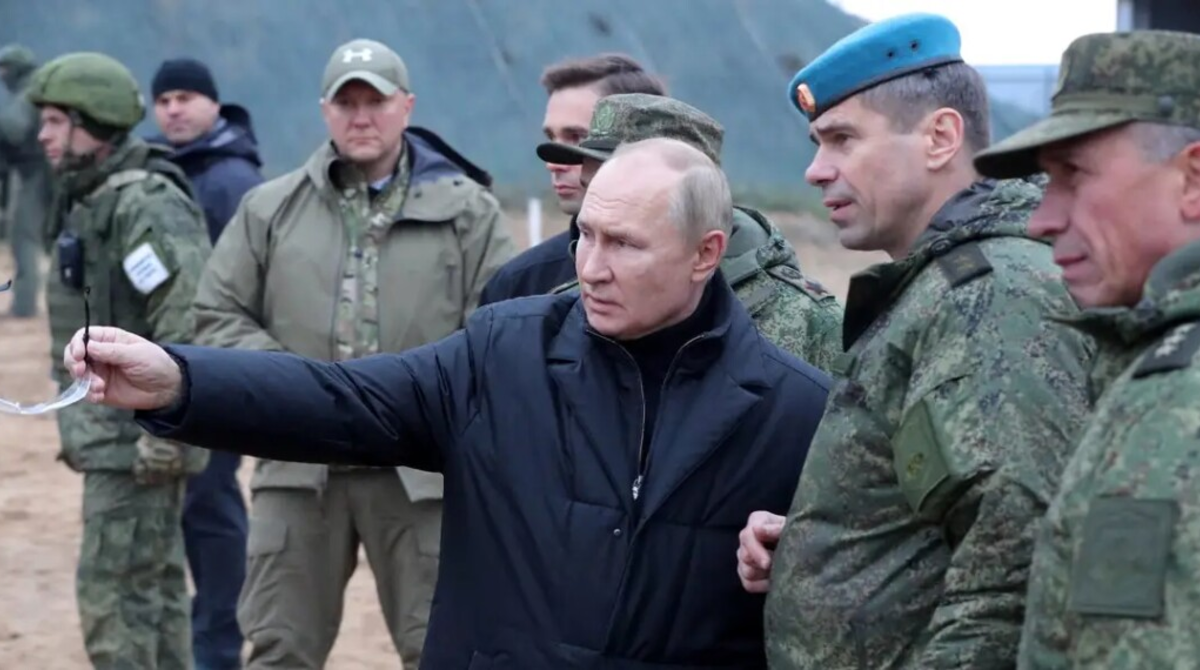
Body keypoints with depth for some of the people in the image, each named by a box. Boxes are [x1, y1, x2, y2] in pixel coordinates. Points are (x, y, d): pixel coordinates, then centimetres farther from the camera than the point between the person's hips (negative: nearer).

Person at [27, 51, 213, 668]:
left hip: (136, 444, -10)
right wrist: (79, 428, 21)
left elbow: (188, 323, -24)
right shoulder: (87, 202, 15)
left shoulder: (146, 206, -17)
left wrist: (164, 432, -24)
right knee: (154, 587, 15)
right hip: (112, 436, 10)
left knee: (112, 591, -9)